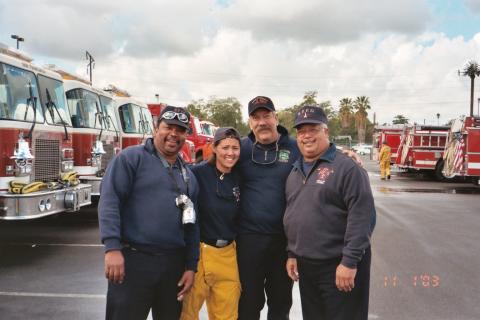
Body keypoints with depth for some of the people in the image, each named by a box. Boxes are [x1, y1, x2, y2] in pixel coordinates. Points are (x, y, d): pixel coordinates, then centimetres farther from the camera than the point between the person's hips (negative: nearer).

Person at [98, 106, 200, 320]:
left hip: (173, 264, 6)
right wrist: (112, 247, -20)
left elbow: (191, 225, 16)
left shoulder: (188, 175, 16)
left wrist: (191, 266, 11)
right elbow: (109, 201, -11)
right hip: (133, 260, -5)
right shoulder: (131, 158, -2)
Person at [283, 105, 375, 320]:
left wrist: (350, 262, -20)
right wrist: (292, 253, 15)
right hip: (305, 266, 7)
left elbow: (362, 216, -18)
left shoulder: (346, 167, -12)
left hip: (338, 266, -7)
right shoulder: (295, 172, 12)